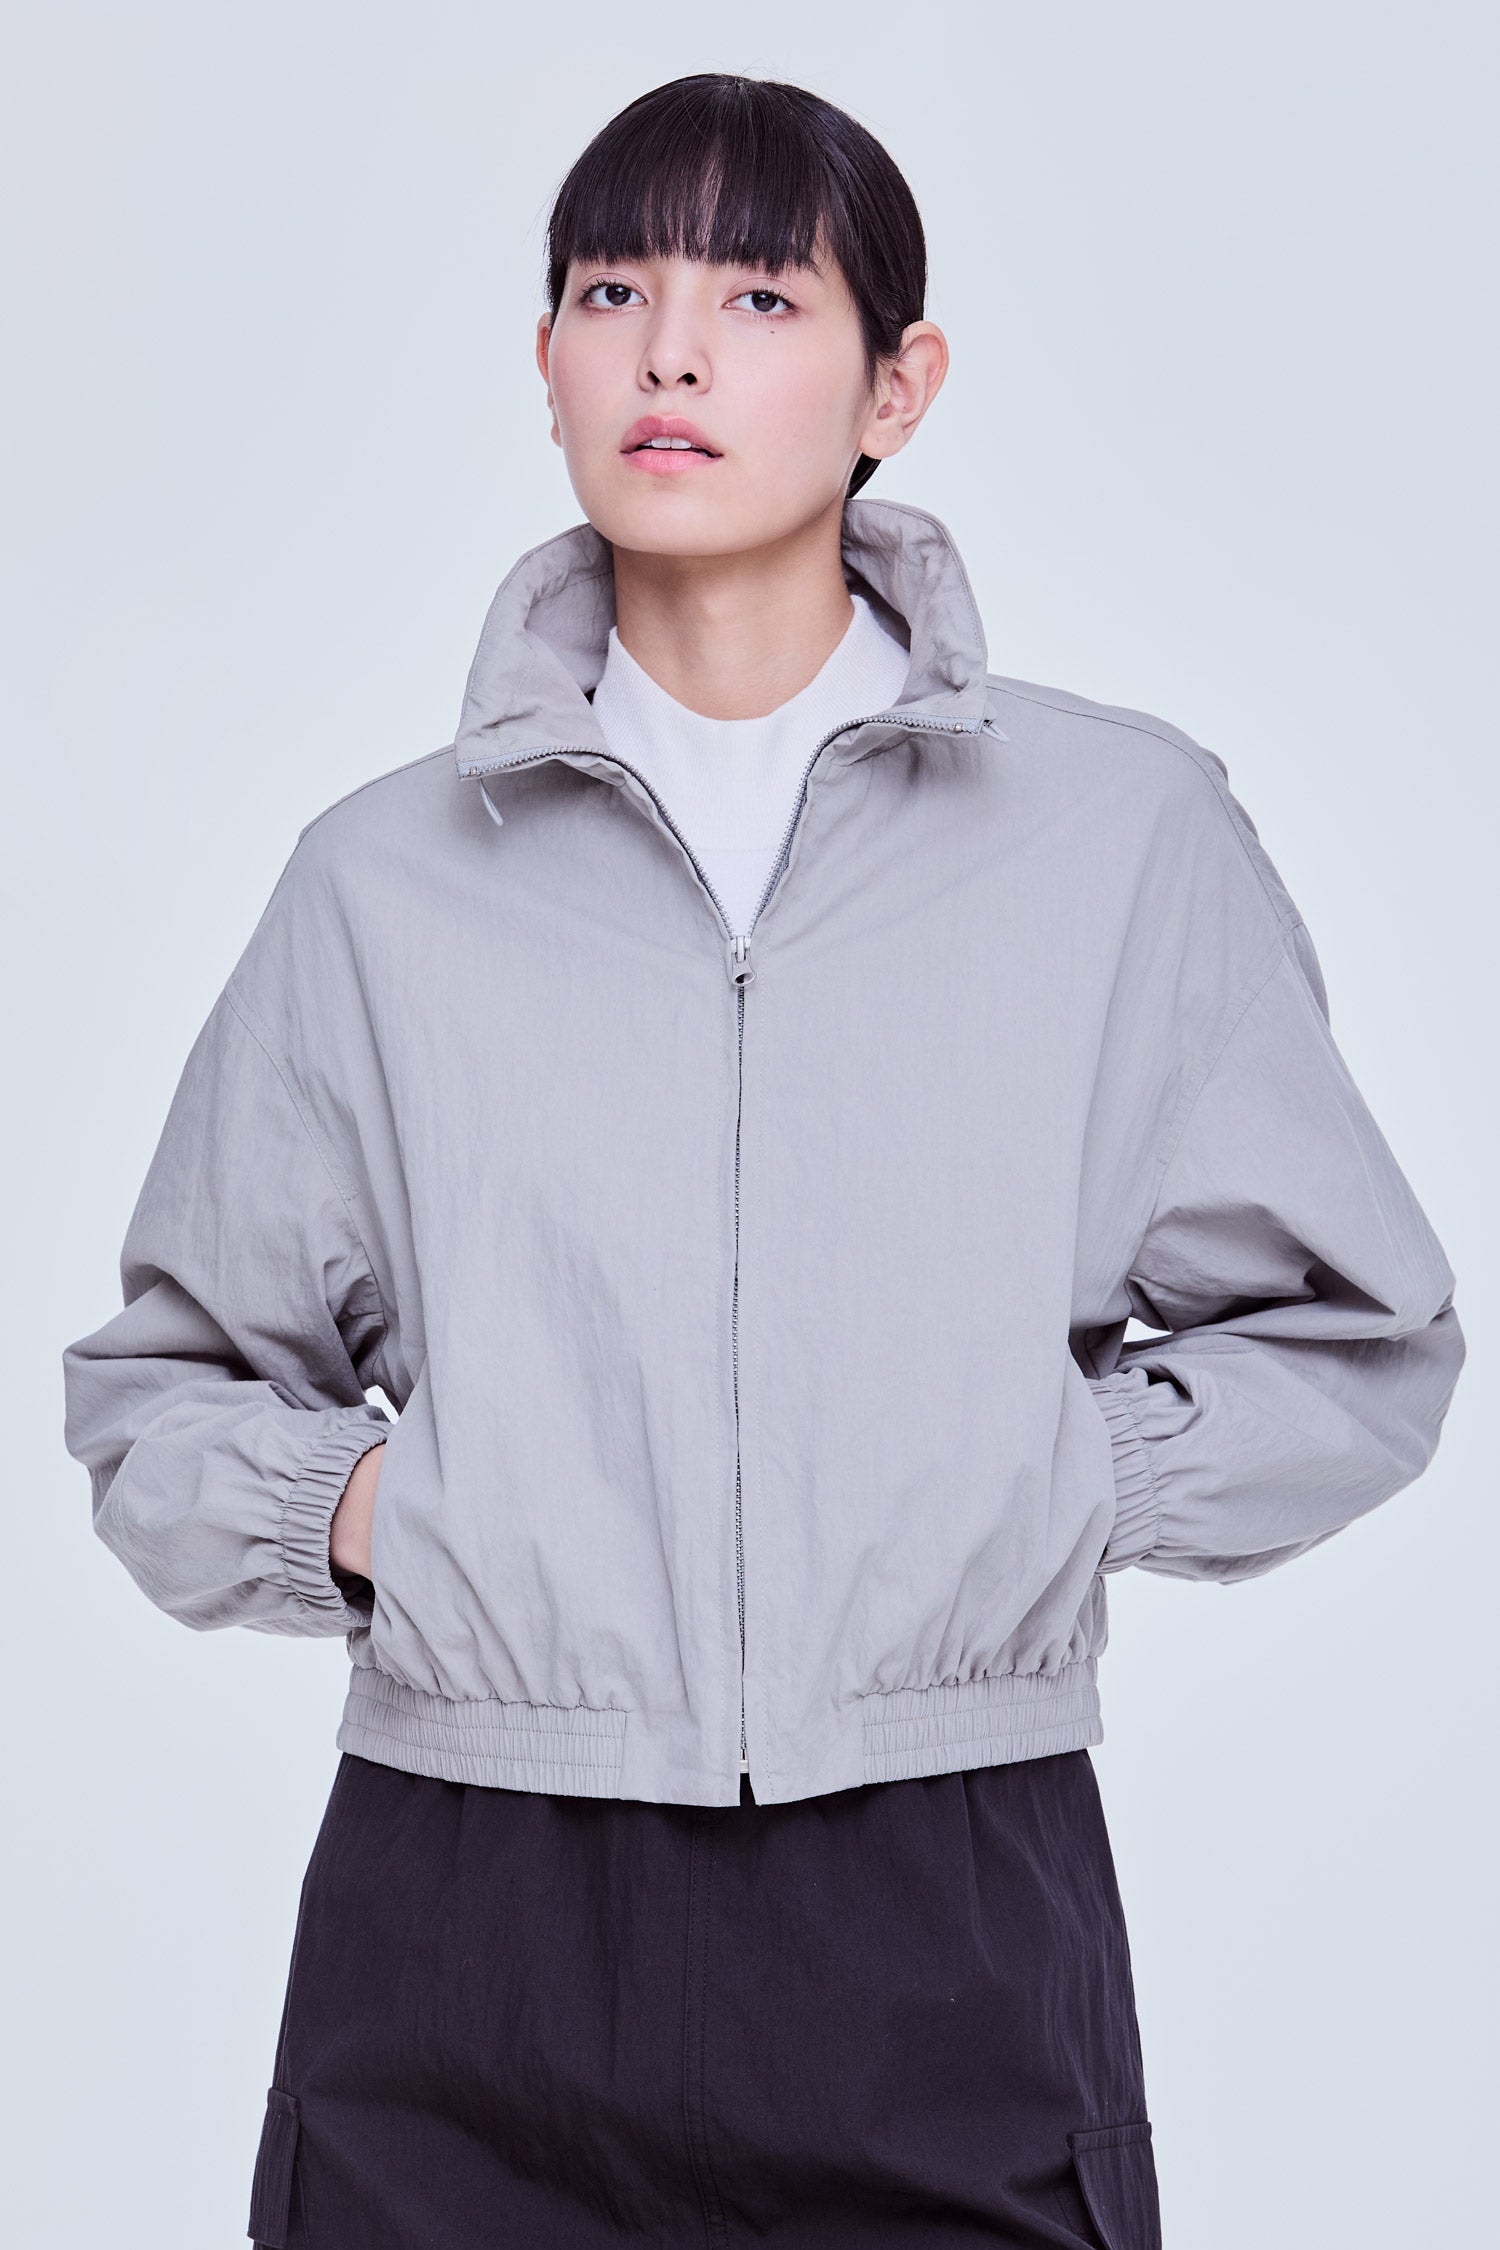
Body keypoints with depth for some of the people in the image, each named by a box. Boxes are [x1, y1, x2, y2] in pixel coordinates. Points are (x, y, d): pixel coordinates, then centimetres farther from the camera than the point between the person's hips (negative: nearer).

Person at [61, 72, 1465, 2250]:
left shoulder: (1125, 828, 4)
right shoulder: (382, 880, 7)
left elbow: (1357, 1343, 11)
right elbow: (159, 1392, 16)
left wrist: (1055, 1472, -3)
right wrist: (352, 1503, -3)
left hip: (952, 1942, 0)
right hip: (467, 1954, 1)